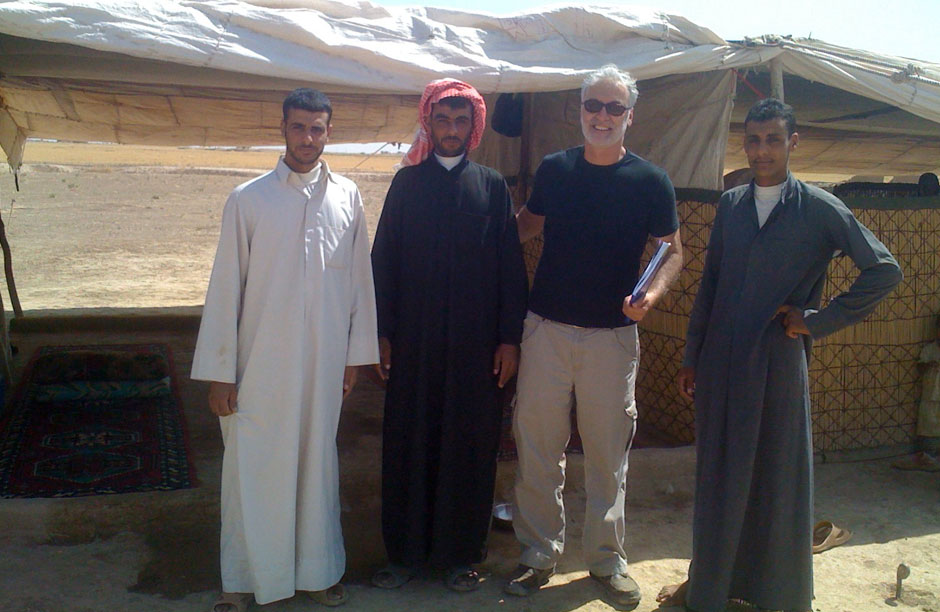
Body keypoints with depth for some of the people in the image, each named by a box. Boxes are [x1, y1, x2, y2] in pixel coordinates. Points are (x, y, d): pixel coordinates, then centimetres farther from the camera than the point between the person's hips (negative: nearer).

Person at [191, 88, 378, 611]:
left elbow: (360, 278, 7)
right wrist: (219, 372, -4)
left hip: (324, 362, 2)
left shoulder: (347, 197, 2)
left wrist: (356, 354, 6)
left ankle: (319, 569, 30)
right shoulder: (249, 199, -3)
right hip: (261, 365, -1)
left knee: (317, 461, 14)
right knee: (253, 467, 7)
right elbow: (226, 287, -3)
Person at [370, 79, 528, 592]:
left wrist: (509, 338, -2)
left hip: (475, 342, 0)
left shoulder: (492, 187, 4)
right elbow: (383, 259, 4)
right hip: (414, 341, 0)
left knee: (468, 444, 7)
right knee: (409, 443, 7)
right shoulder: (407, 183, 4)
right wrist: (382, 332, -2)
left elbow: (511, 266, 3)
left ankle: (460, 554, 22)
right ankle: (406, 551, 21)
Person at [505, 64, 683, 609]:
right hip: (547, 329, 2)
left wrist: (653, 292, -15)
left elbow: (673, 250, 3)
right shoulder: (554, 170, 4)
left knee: (609, 452, 7)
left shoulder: (650, 181, -1)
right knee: (537, 447, 6)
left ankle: (608, 559, 24)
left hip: (613, 335, -1)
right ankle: (540, 554, 22)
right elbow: (526, 226, 19)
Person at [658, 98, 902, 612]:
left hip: (779, 362, -3)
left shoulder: (820, 209, -3)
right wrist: (691, 357, 10)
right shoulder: (730, 204, 8)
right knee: (716, 478, 12)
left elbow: (884, 270, -3)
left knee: (779, 481, 7)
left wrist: (820, 320, -7)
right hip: (720, 362, 4)